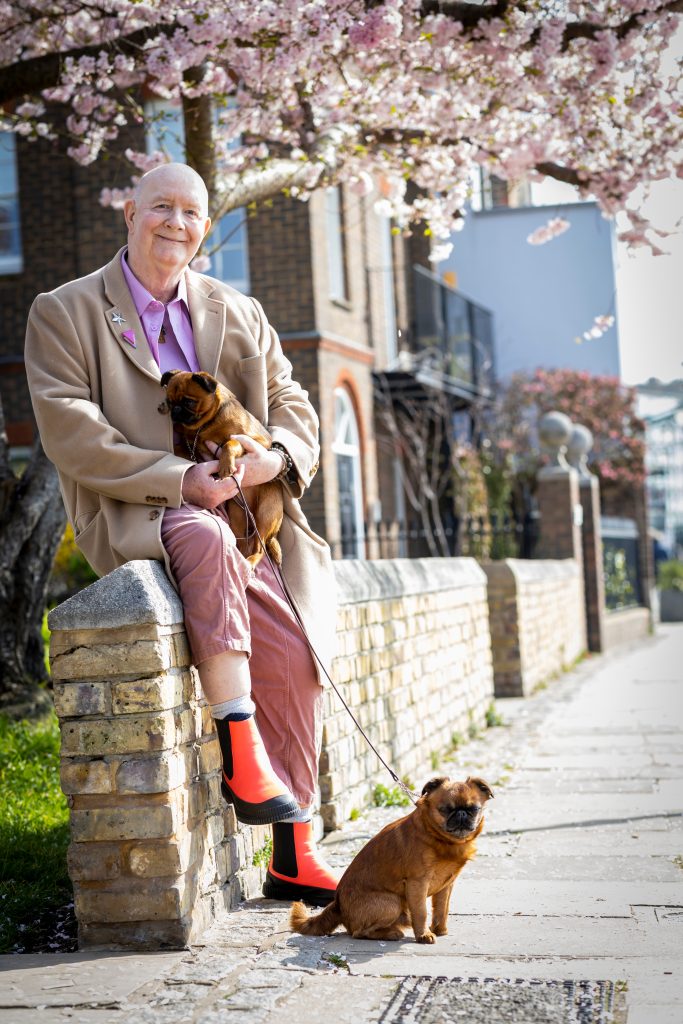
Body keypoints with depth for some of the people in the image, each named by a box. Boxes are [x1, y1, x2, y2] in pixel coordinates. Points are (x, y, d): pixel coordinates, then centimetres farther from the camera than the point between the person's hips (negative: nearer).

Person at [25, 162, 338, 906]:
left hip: (239, 510, 5)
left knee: (292, 655, -15)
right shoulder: (63, 313, 3)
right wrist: (179, 481, -18)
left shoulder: (237, 313, 18)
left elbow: (291, 402, 15)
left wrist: (279, 454, -11)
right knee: (205, 537, -39)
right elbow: (71, 435, -8)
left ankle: (293, 857, -1)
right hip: (131, 518, -4)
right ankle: (239, 753, -33)